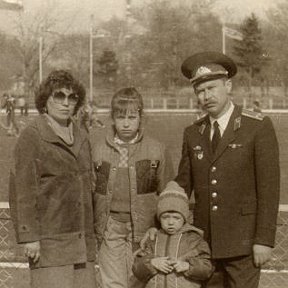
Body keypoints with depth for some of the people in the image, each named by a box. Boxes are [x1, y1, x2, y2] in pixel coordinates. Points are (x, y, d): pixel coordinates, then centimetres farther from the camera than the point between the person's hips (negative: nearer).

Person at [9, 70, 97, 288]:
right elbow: (22, 190, -10)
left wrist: (91, 235, 16)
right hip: (50, 239, -6)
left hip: (82, 239, 6)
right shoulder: (31, 137, -5)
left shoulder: (81, 138, 15)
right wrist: (29, 236, -15)